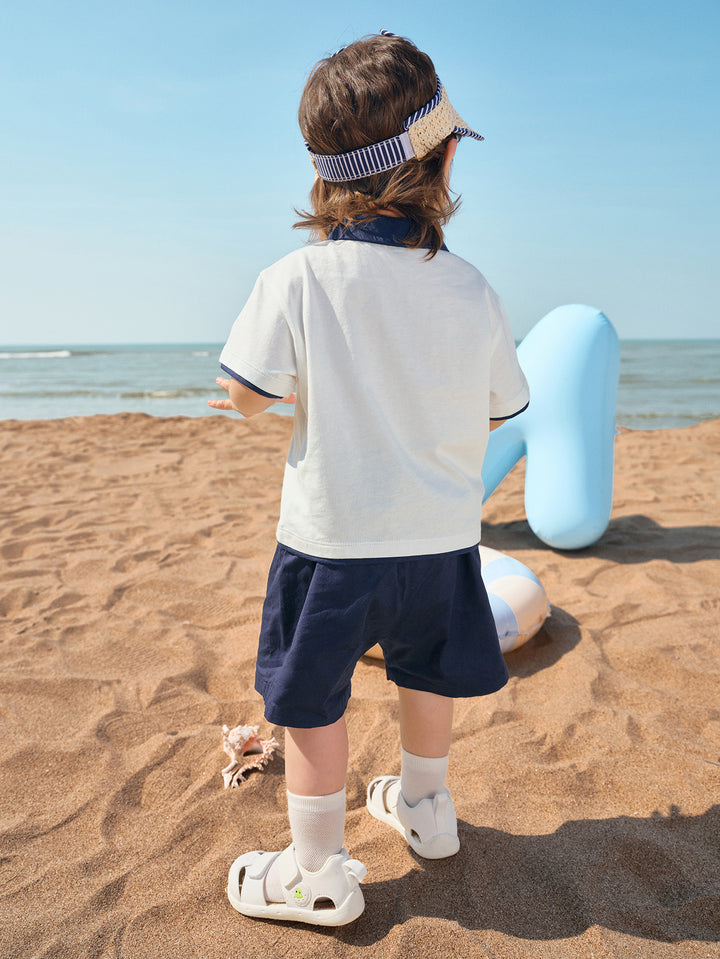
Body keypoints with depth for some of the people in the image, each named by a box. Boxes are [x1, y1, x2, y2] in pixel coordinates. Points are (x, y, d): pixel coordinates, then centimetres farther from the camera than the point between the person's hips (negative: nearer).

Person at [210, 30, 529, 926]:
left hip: (332, 534, -3)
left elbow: (245, 390, -11)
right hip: (441, 533, 4)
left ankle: (317, 873, 26)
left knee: (311, 697, 12)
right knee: (424, 671, 25)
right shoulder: (469, 290, -6)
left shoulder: (294, 279, -15)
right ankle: (424, 808, 46)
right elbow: (501, 405, 5)